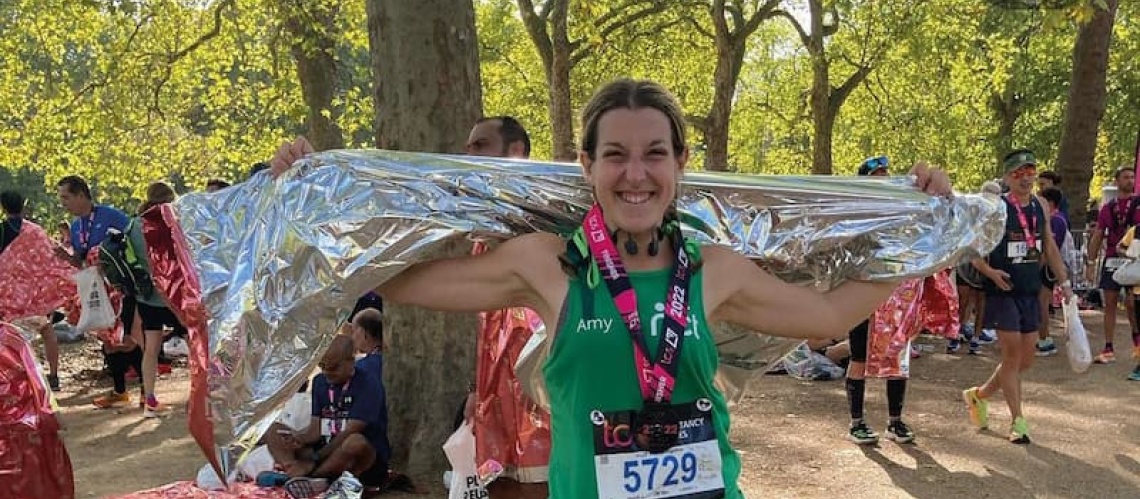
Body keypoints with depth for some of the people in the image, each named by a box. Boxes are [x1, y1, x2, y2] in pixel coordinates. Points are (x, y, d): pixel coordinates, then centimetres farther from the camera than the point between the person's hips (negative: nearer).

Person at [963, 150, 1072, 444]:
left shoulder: (1039, 206, 8)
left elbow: (1050, 247, 18)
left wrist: (1064, 282, 14)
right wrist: (990, 272, -22)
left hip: (1031, 292, 6)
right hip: (1003, 291, -6)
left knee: (1026, 359, 10)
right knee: (1013, 355, -5)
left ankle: (979, 395, 30)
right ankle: (1018, 422, 6)